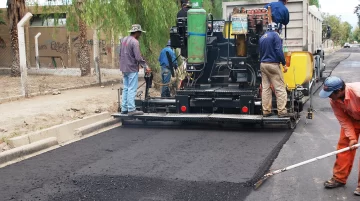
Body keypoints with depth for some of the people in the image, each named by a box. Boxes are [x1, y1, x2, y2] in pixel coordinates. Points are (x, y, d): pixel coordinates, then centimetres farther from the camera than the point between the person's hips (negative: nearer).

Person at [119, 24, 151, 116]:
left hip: (124, 69, 8)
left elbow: (120, 54, 17)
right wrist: (146, 66, -11)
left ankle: (124, 108, 16)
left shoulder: (123, 40, 10)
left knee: (125, 89, 13)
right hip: (132, 69, -8)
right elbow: (138, 57, -20)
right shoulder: (134, 42, -16)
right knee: (132, 89, -5)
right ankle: (131, 109, -4)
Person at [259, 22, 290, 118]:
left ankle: (266, 111, 8)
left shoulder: (262, 37, 16)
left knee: (265, 88, 8)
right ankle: (282, 111, -7)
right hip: (273, 65, -7)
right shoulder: (275, 35, -5)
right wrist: (284, 64, -9)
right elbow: (279, 51, -13)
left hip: (263, 65, 7)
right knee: (280, 88, -4)